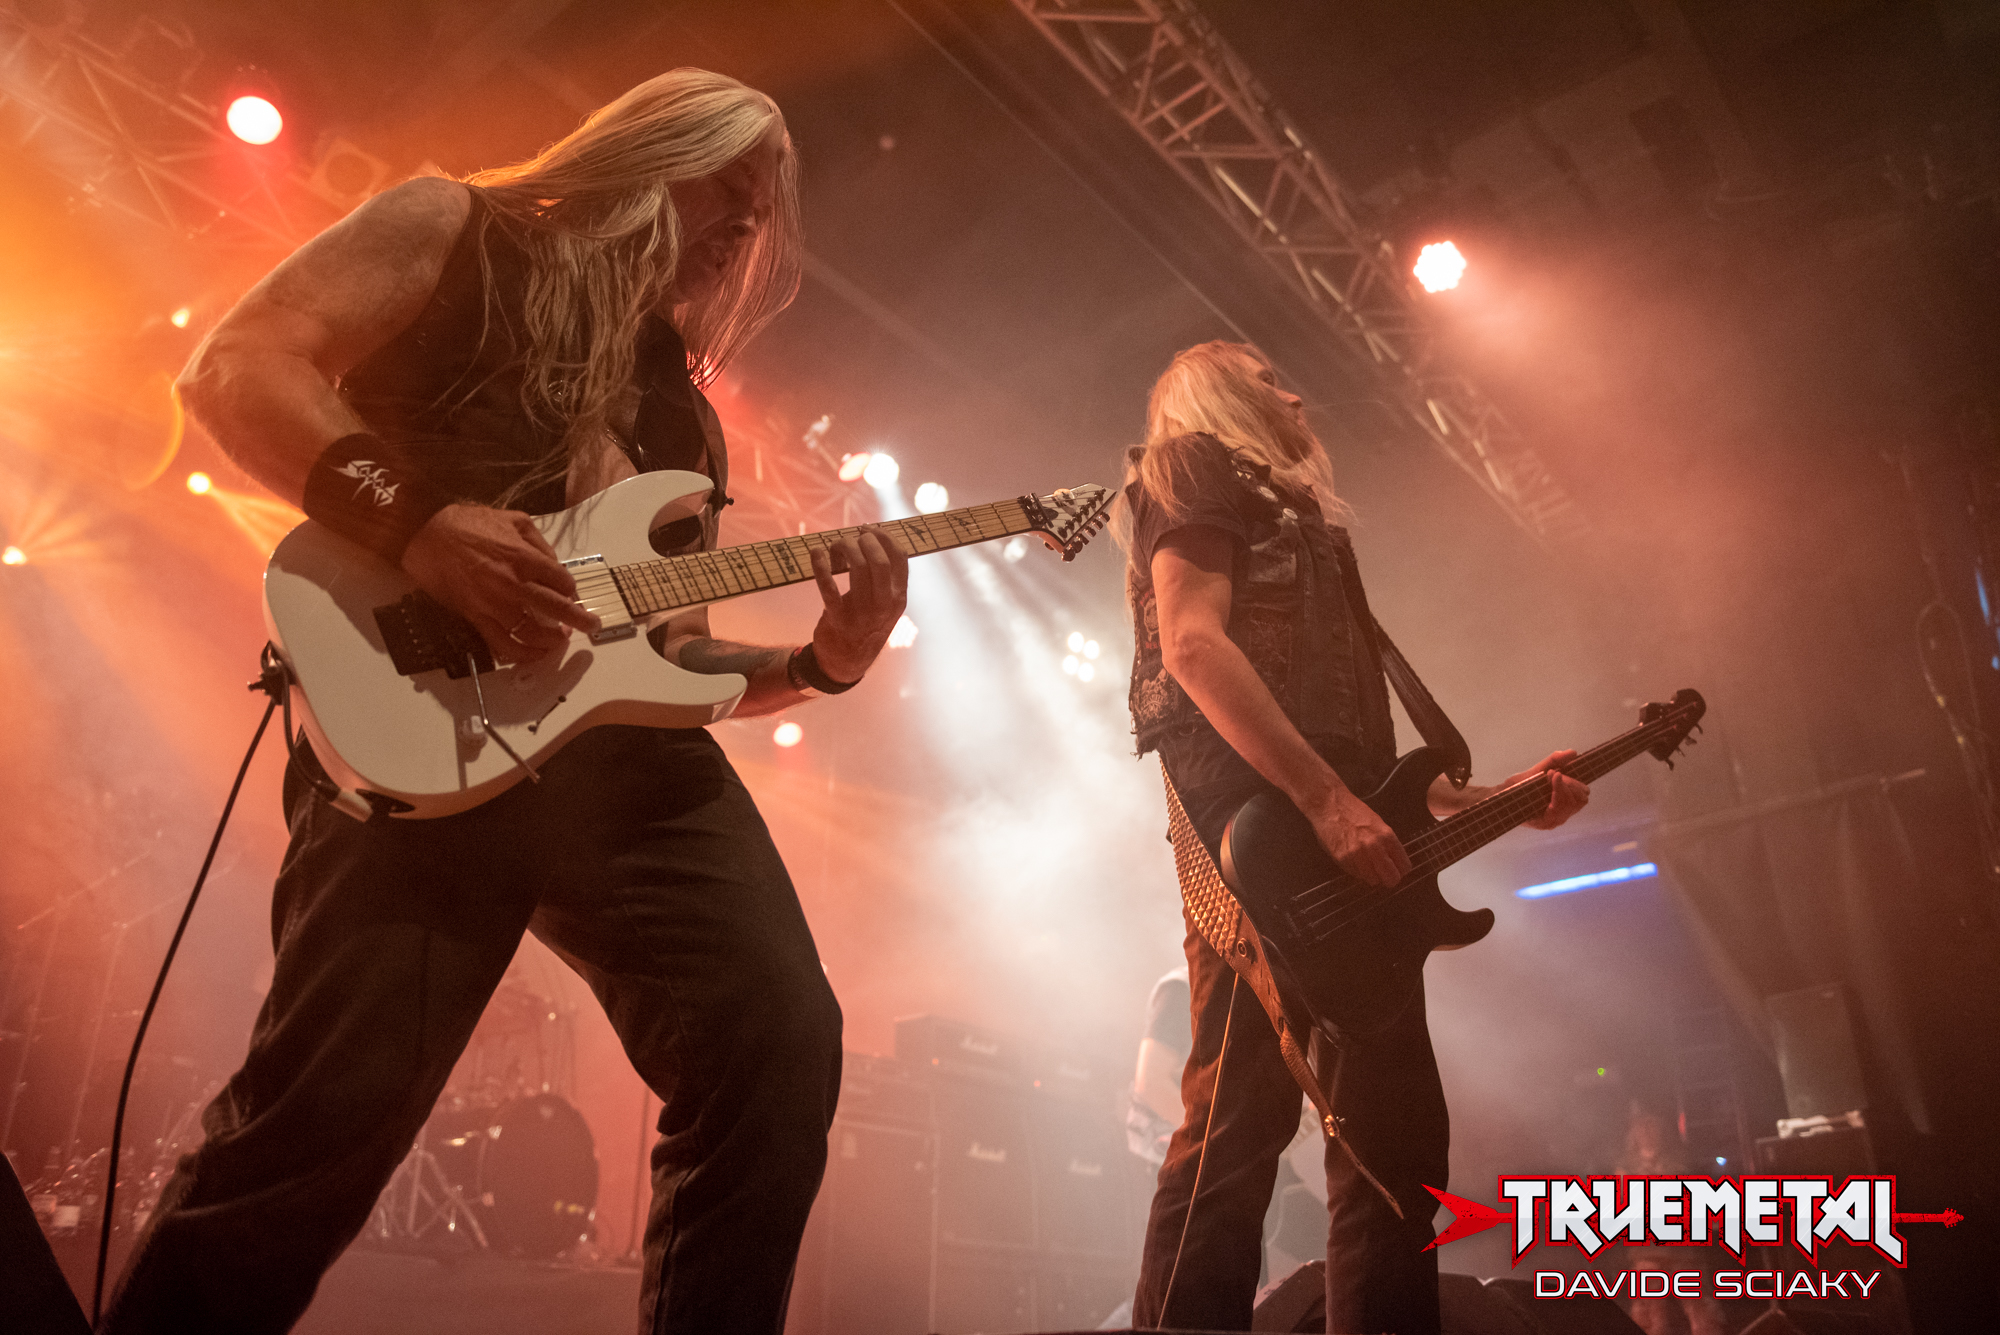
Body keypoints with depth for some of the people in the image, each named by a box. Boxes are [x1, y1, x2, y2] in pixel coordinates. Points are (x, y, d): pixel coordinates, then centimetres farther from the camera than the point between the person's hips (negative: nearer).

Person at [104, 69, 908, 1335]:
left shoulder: (682, 410, 28)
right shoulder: (451, 230, 15)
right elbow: (236, 367, 1)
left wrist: (821, 662, 6)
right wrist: (416, 518, -14)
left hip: (629, 746, 5)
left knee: (781, 1045, -9)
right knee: (337, 1098, -12)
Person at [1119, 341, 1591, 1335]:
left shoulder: (1294, 524, 33)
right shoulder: (1194, 473, 9)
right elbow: (1192, 643, -11)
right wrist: (1329, 802, -20)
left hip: (1351, 875, 9)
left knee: (1398, 1140, 7)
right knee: (1240, 1122, -15)